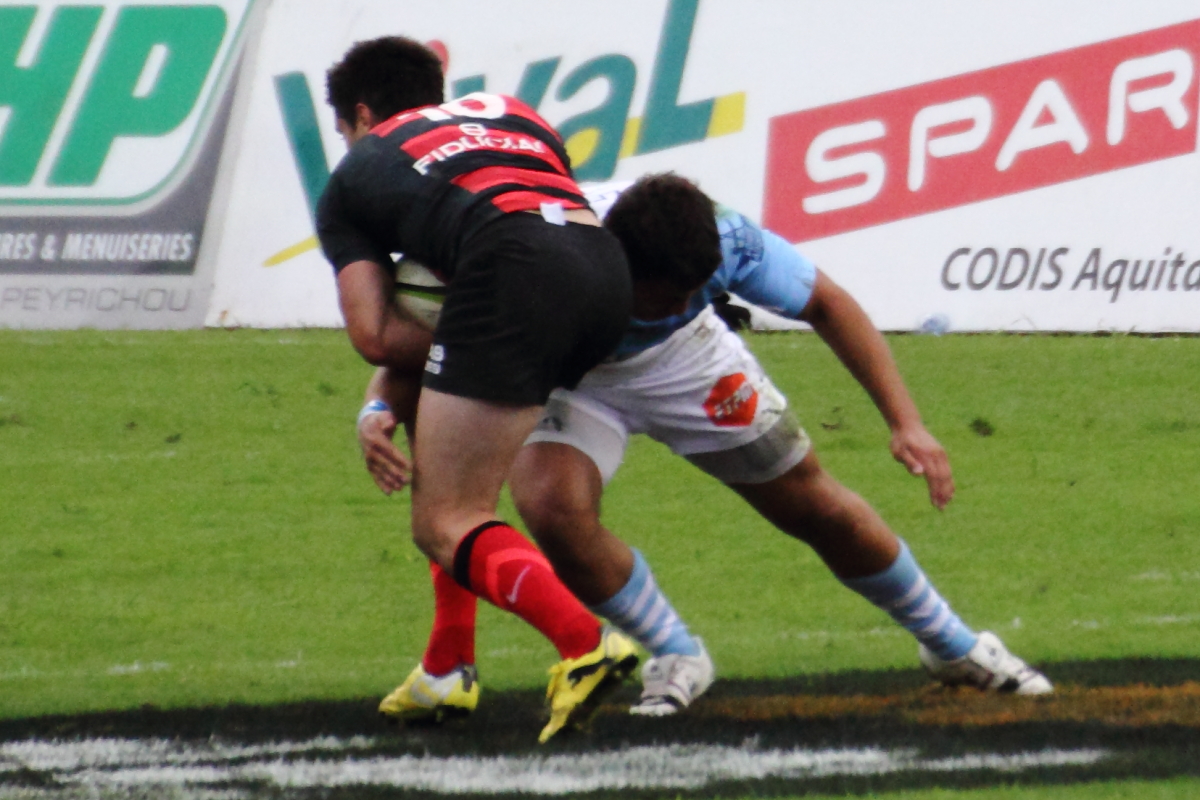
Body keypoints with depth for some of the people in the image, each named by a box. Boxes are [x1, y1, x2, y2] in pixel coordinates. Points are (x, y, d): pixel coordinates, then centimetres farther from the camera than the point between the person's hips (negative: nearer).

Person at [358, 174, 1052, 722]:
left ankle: (954, 646, 31)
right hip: (565, 380, -1)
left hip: (684, 363, 1)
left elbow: (828, 306, -16)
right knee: (553, 506, -30)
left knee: (815, 506, 5)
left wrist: (905, 421, -21)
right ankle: (677, 661, -3)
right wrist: (380, 410, -48)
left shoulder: (725, 242, -34)